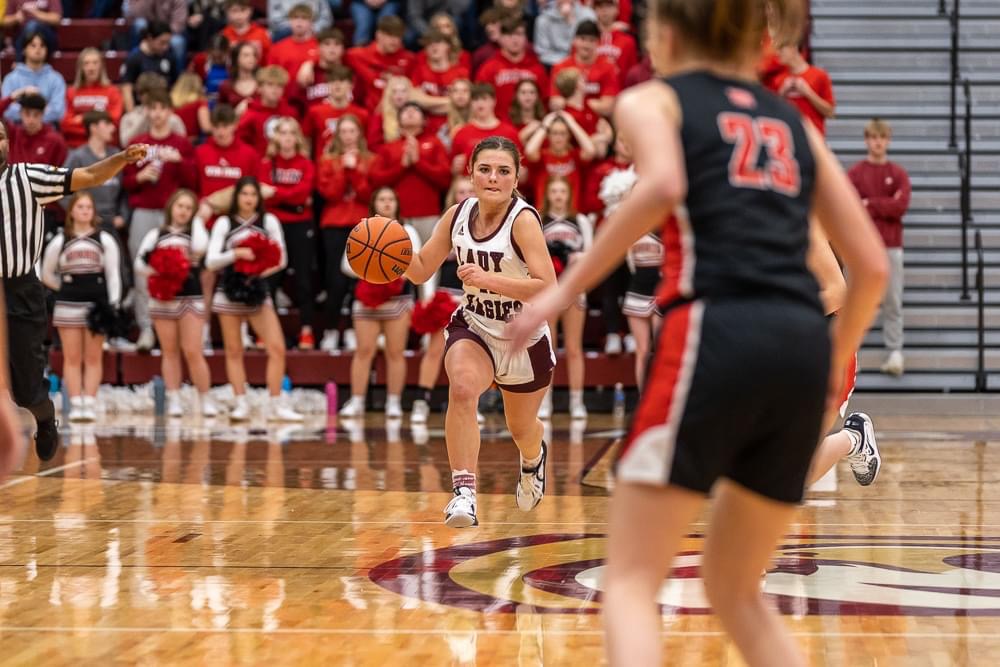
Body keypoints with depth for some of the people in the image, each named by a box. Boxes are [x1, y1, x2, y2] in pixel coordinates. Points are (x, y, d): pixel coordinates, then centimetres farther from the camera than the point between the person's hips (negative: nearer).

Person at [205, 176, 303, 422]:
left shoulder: (269, 221, 3)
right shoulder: (224, 223, 1)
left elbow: (281, 258, 2)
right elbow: (211, 261, -5)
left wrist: (267, 269, -17)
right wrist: (235, 254, -21)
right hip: (230, 293, -1)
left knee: (277, 348, -10)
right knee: (234, 351, 2)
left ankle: (276, 405, -4)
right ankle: (241, 404, 8)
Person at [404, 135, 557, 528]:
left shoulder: (523, 219, -24)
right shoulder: (458, 215, -9)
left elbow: (547, 287, -33)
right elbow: (422, 270, 1)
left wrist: (488, 279, -43)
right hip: (474, 328, 2)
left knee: (521, 428, 18)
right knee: (461, 388, -31)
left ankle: (534, 458, 57)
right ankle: (463, 490, -29)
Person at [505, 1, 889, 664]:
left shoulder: (651, 99, 13)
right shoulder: (793, 122, 25)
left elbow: (664, 185, -12)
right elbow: (872, 266, 19)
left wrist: (566, 288, -8)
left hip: (715, 334, -5)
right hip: (802, 345, 5)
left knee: (632, 580, 1)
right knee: (737, 589, 19)